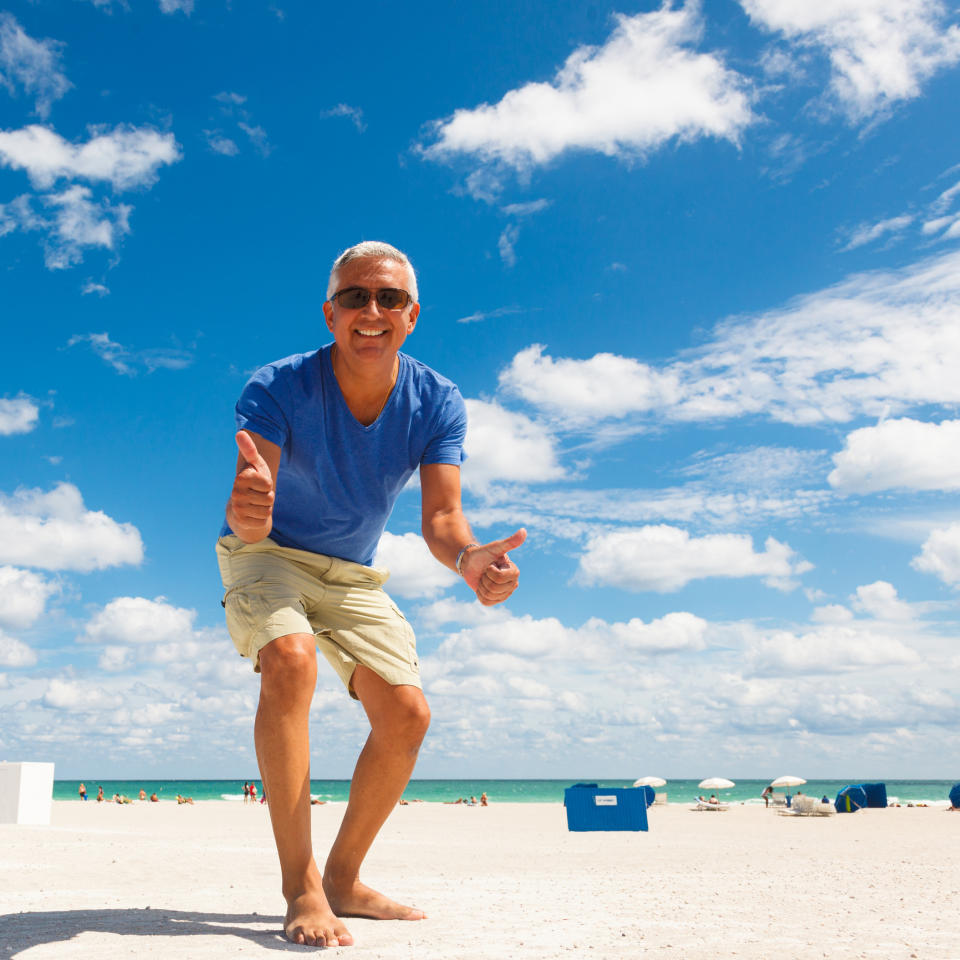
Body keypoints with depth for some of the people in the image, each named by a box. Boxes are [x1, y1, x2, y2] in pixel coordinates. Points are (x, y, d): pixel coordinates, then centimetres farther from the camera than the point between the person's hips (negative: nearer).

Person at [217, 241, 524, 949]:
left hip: (354, 575, 4)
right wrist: (248, 511, -64)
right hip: (269, 556, -4)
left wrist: (468, 558, -49)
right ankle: (301, 889, -25)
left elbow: (440, 516, -25)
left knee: (407, 715, -5)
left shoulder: (438, 404, -17)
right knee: (291, 658, -33)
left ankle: (343, 880, 14)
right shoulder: (278, 388, -27)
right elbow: (254, 514, -38)